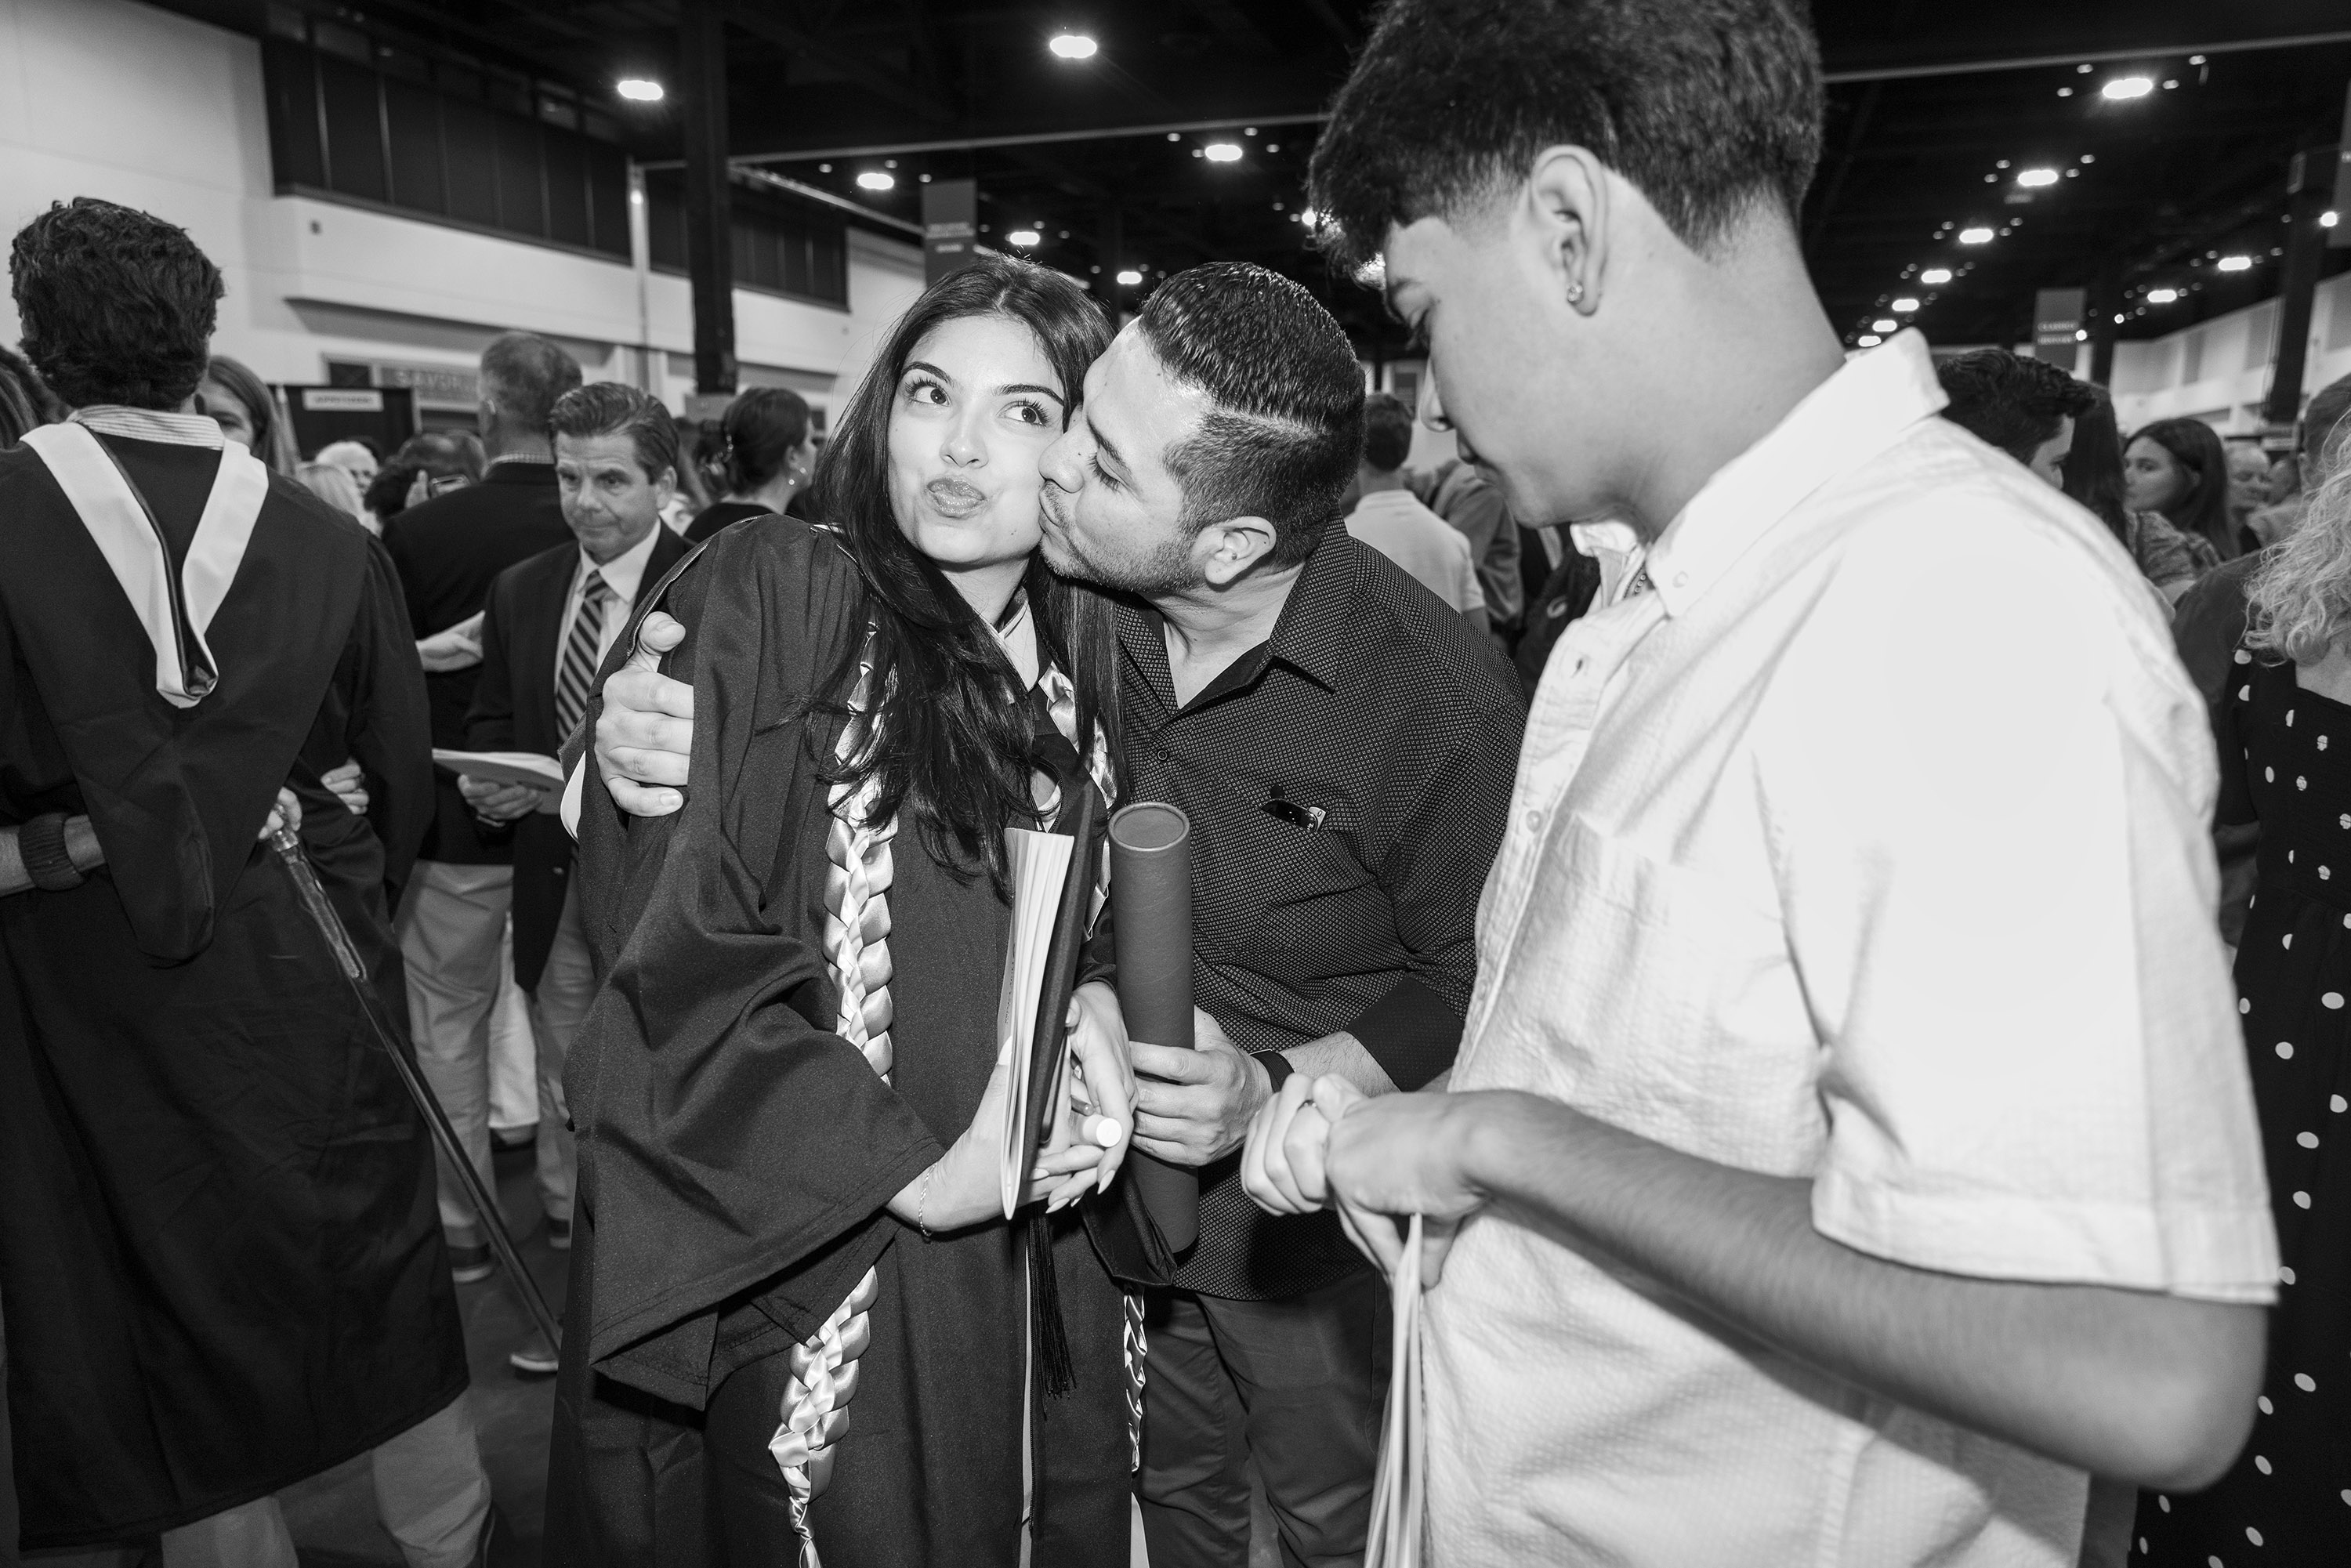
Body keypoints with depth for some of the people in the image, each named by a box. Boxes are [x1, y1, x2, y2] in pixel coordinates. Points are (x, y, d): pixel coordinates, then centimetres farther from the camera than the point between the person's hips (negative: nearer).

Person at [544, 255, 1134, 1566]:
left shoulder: (1093, 648, 2)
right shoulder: (771, 594, -12)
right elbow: (673, 941, -16)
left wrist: (1092, 1002, -12)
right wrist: (924, 1173, -15)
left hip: (1037, 1260, 5)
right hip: (803, 1264, -4)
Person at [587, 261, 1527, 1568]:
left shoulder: (1439, 696, -26)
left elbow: (1477, 980, -15)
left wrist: (1278, 1093, -26)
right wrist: (644, 721, -25)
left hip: (1307, 1218, -3)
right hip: (1105, 1173, 4)